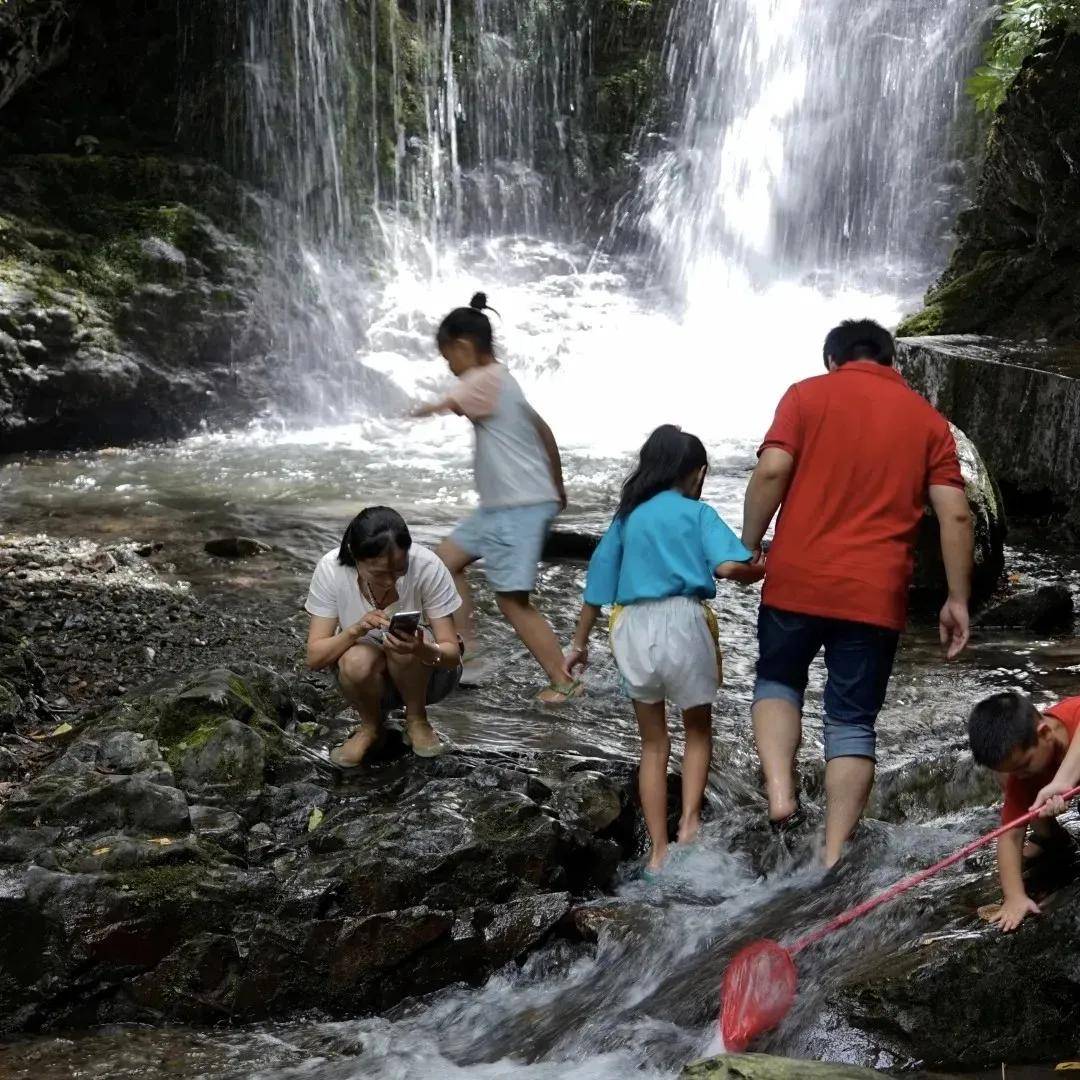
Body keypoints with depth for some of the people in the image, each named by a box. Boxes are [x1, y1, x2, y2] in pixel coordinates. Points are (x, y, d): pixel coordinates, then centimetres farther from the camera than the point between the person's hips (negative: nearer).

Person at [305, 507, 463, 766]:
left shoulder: (427, 566, -26)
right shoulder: (331, 568, -22)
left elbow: (452, 653, -21)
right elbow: (314, 657, -20)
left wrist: (422, 650, -44)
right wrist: (356, 630, -39)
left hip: (427, 673, -1)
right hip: (370, 678, 1)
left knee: (404, 648, -33)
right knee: (357, 660, -33)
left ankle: (417, 721, -3)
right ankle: (370, 726, 0)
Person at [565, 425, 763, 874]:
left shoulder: (626, 517, 16)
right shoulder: (698, 513, 4)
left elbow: (598, 586, 16)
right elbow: (728, 566, -13)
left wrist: (579, 644, 24)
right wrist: (766, 571, 5)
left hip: (633, 628, 3)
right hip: (682, 620, -3)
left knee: (653, 743, 17)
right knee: (699, 729, 20)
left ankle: (658, 851, 14)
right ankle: (689, 820, 0)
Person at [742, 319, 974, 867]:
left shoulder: (808, 394, 5)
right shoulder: (928, 420, 10)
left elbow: (772, 472, -9)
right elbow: (955, 514, 2)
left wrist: (749, 547, 1)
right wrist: (958, 599, 5)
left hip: (797, 580, -1)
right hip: (876, 595, 1)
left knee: (777, 681, 22)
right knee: (853, 723, 8)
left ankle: (779, 792, 0)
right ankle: (834, 858, 4)